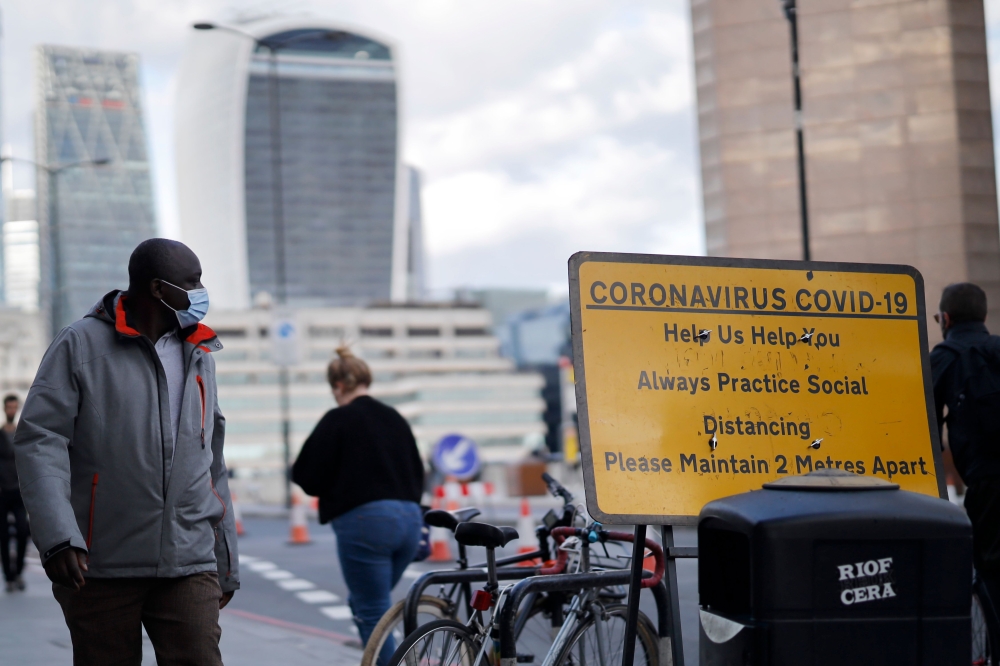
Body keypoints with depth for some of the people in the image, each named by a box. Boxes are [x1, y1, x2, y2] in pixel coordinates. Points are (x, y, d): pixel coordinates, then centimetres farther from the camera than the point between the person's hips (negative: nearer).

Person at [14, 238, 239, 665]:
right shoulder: (81, 345, 0)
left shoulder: (199, 356, 17)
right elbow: (39, 439, -9)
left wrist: (225, 563, 21)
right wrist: (57, 537, -22)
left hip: (188, 564, 3)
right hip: (100, 566, -3)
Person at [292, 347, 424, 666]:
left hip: (365, 521, -7)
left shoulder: (337, 420, -6)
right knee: (362, 603, 22)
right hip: (408, 520, 7)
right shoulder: (395, 418, 14)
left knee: (374, 615, -2)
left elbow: (307, 476, -5)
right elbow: (418, 474, 20)